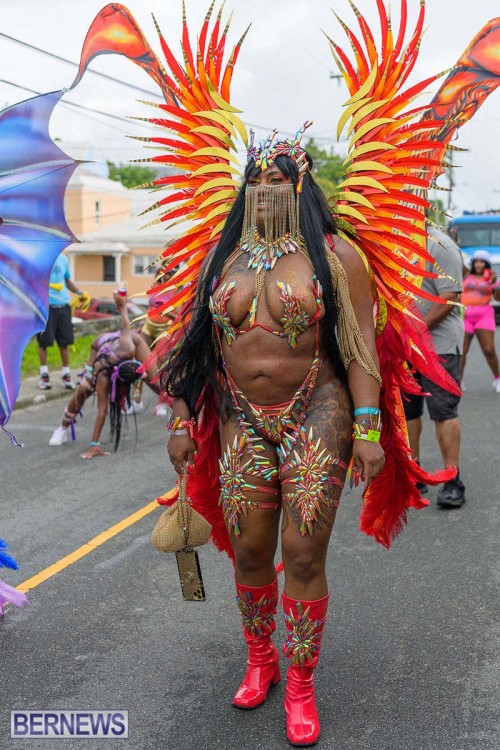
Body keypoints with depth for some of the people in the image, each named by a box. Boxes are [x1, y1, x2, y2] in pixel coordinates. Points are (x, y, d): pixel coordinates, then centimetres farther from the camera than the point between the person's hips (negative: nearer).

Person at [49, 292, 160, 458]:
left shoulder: (129, 351, -44)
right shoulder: (103, 377, -42)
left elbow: (126, 329, -27)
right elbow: (102, 410, -40)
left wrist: (123, 307, -7)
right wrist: (94, 445, -41)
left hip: (124, 340, 2)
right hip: (101, 345, -1)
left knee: (154, 381, -5)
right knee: (84, 389, -6)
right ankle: (63, 427, 14)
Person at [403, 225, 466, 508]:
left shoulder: (440, 245, -11)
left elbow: (449, 297, -17)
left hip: (439, 343, -7)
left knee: (443, 411, -6)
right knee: (406, 410, 11)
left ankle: (453, 481, 1)